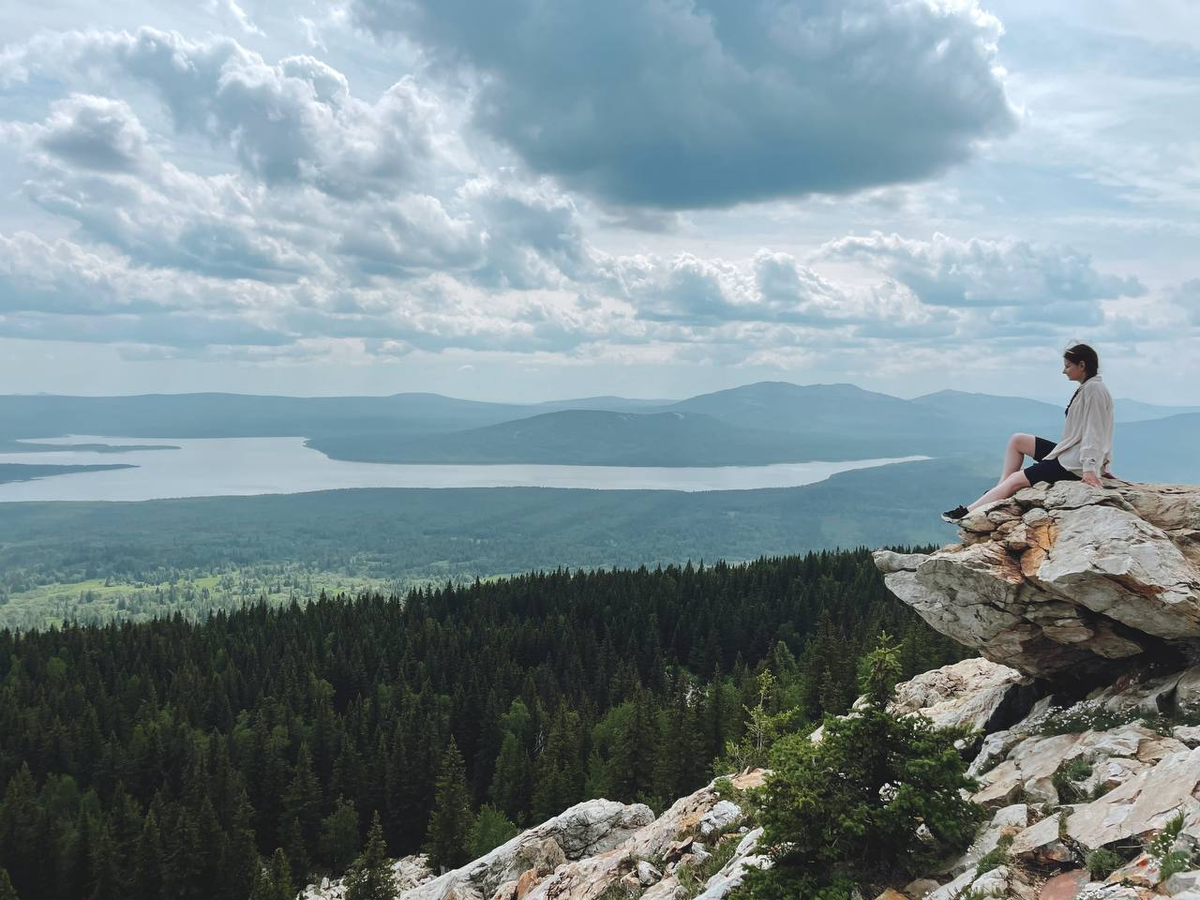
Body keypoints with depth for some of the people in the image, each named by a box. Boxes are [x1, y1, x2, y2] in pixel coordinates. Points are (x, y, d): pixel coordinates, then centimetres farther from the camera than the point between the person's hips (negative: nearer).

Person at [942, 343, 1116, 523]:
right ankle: (1000, 491, 10)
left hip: (1073, 465, -10)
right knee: (1016, 440, 14)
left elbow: (1094, 432, -23)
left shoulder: (1094, 389, -17)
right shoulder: (1085, 388, 14)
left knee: (1015, 479, -8)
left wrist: (1090, 469, -27)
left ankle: (967, 513, -4)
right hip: (1068, 454, 10)